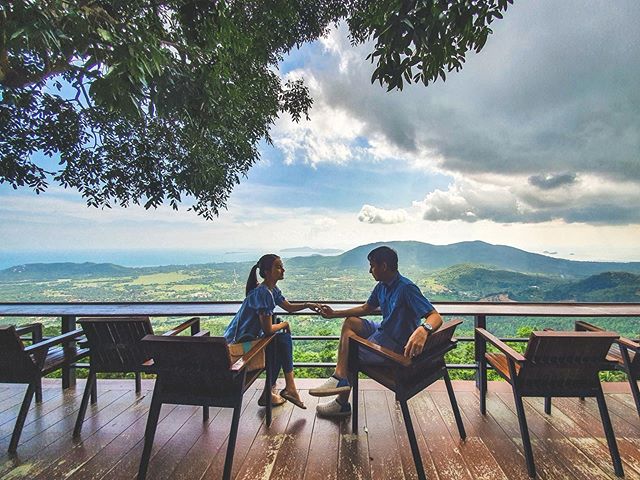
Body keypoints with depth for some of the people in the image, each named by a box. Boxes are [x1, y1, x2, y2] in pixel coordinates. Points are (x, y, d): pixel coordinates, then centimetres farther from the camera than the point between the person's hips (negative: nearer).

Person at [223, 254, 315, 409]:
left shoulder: (273, 290, 4)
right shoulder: (262, 293, -25)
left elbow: (289, 307, 16)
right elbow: (268, 329, -24)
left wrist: (307, 305, 0)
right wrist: (285, 324, -5)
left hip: (249, 336, 9)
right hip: (239, 342, -9)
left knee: (284, 338, 8)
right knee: (282, 340, -7)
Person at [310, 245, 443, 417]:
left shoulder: (406, 288, -26)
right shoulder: (382, 286, 3)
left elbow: (436, 317, -33)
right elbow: (365, 308, 17)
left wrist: (423, 329, -57)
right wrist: (334, 314, 14)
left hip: (396, 344, -9)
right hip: (384, 330, 9)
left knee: (350, 354, -9)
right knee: (350, 322, 5)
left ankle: (343, 403, 12)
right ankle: (339, 376, -3)